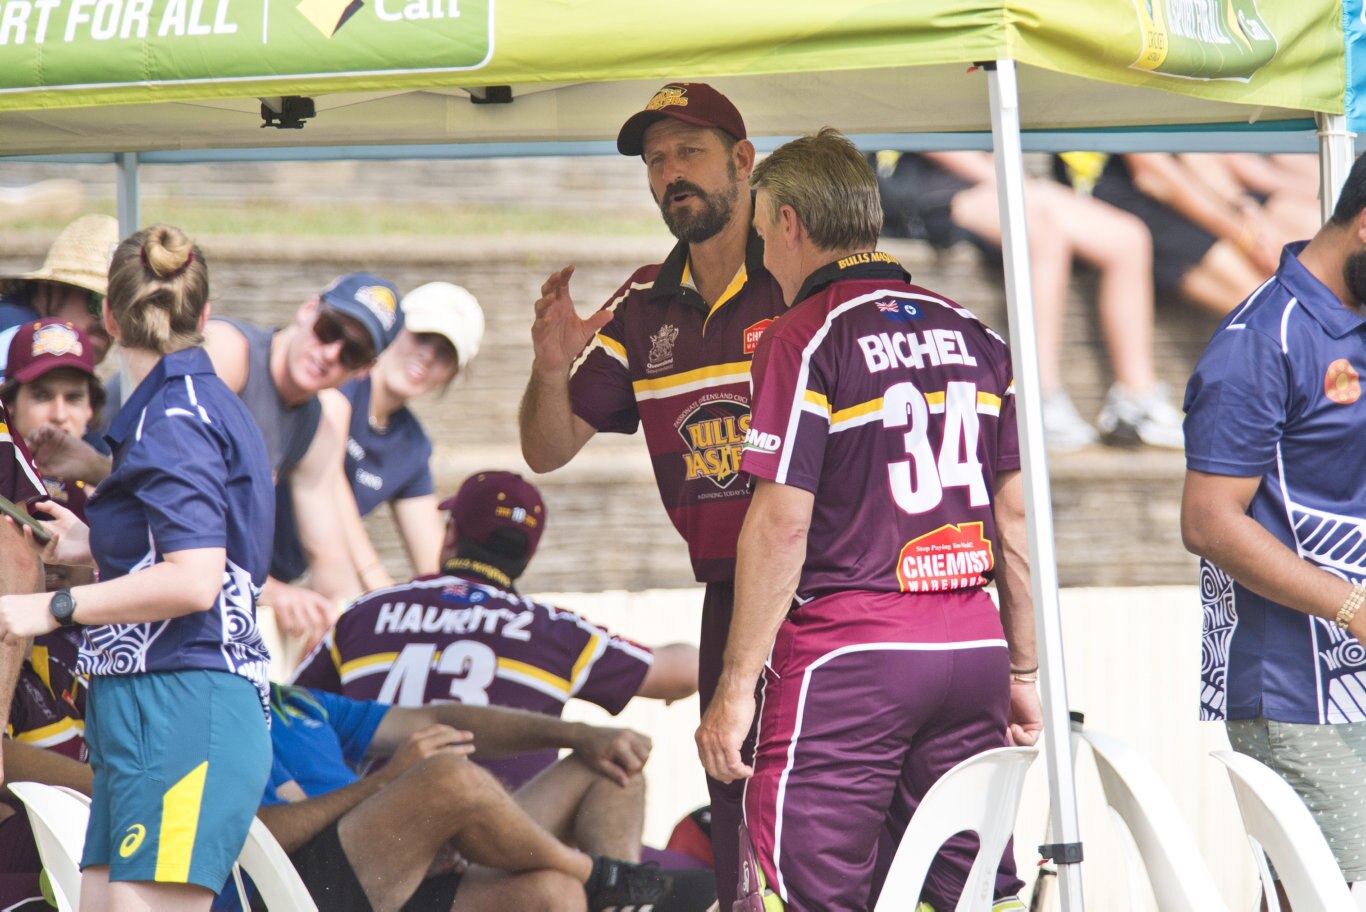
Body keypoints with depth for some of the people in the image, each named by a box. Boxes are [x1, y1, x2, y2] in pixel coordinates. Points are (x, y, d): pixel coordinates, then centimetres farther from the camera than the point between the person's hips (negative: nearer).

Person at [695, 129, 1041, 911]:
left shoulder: (806, 339, -7)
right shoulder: (975, 336, 13)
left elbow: (782, 524, -12)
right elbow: (1015, 515, 14)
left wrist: (737, 686, -10)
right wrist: (1023, 673, 20)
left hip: (847, 652, -6)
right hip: (973, 645, 6)